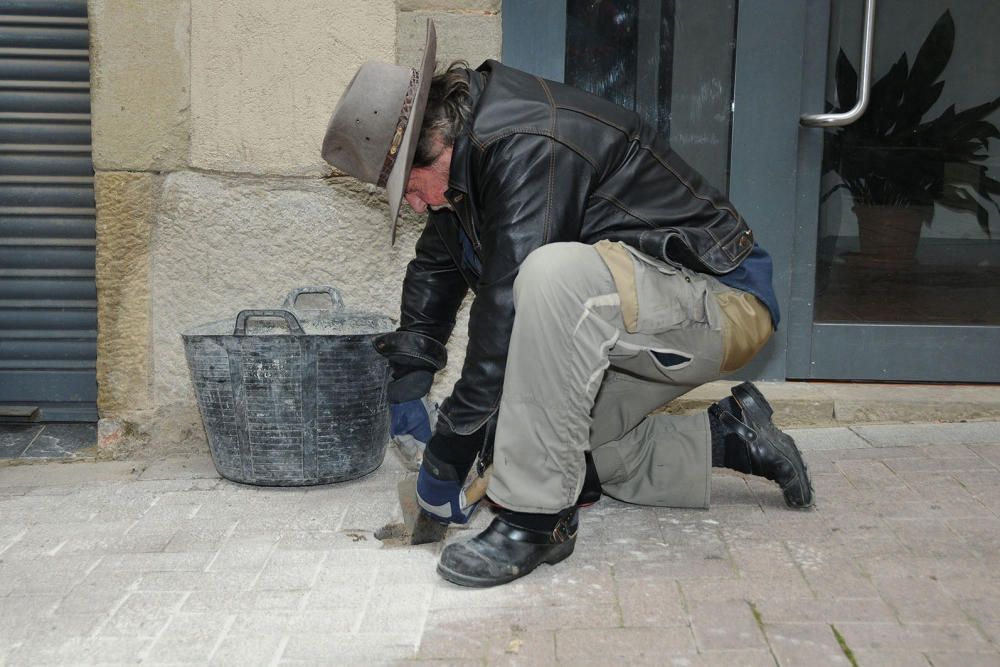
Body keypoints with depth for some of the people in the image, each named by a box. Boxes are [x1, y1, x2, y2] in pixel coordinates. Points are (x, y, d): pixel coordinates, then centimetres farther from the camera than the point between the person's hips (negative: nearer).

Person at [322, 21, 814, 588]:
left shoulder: (528, 145, -26)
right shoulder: (472, 148, 5)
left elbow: (507, 308, -28)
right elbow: (437, 265, 19)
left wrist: (450, 452, -22)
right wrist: (407, 384, 14)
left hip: (722, 302, -10)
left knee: (555, 274, -37)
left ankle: (537, 518, -27)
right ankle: (725, 438, 17)